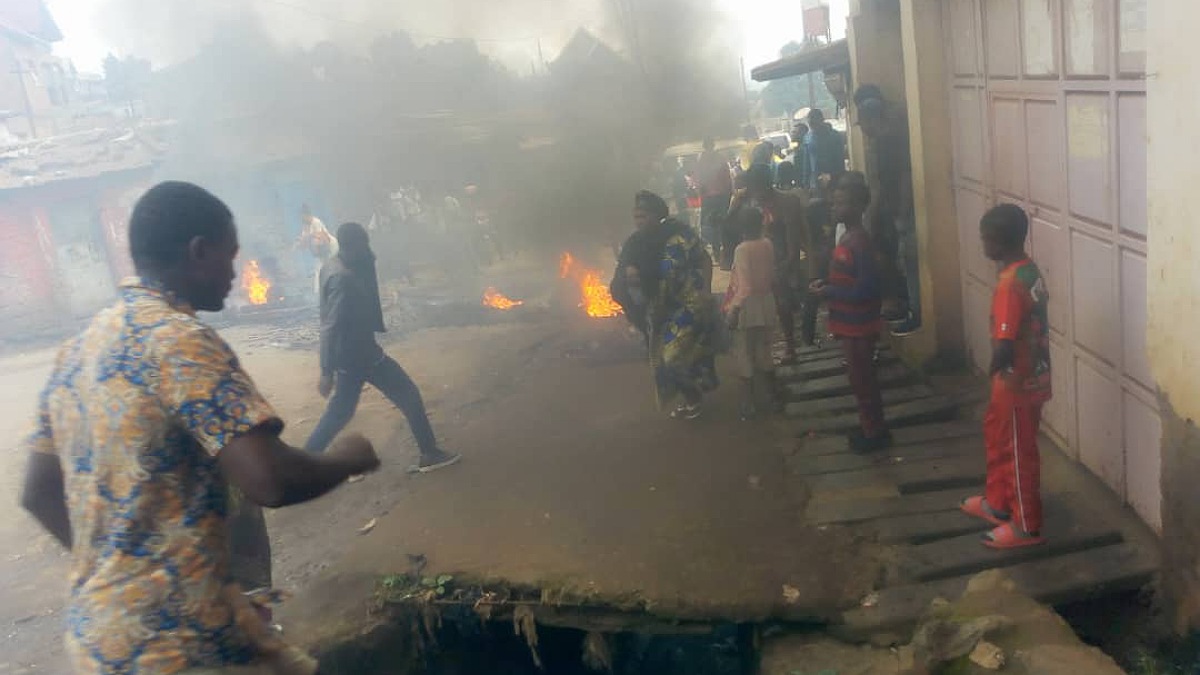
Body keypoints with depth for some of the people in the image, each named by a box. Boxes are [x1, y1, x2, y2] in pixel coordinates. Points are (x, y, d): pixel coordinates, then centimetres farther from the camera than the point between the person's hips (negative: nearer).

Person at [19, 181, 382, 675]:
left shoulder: (78, 348, 8)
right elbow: (271, 481, -27)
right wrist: (347, 459, -8)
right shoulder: (179, 340, -18)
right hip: (177, 634, -8)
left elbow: (39, 494, 16)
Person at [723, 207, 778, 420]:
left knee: (745, 357, 5)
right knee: (764, 352, 21)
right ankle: (769, 396, 34)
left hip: (747, 306, -6)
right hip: (767, 303, 6)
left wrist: (732, 311, -18)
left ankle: (749, 406, 11)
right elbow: (772, 276, 8)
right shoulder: (768, 245, -2)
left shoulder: (742, 249, -20)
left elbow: (745, 287, -24)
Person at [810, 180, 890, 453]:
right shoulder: (848, 237, 7)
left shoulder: (859, 242, -23)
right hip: (850, 323, 10)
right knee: (860, 378, 18)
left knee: (862, 380, 3)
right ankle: (870, 428, 30)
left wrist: (829, 292, -20)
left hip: (858, 325, -10)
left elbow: (865, 288, -26)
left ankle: (875, 433, 16)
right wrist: (826, 283, 2)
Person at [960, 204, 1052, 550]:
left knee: (1019, 452, 5)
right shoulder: (1029, 270, 3)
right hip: (1030, 374, 10)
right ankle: (997, 502, 40)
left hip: (1018, 382, -10)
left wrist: (993, 369, -9)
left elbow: (1004, 348, -30)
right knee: (996, 435, 24)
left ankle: (1026, 526, 20)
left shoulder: (1010, 284, -28)